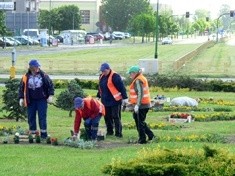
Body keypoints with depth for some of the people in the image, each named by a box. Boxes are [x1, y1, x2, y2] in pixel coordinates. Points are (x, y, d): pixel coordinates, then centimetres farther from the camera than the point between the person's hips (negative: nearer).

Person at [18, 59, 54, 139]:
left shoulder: (44, 75, -1)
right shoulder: (26, 77, 0)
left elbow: (50, 85, 4)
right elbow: (21, 88, 7)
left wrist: (50, 95, -4)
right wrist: (21, 98, 1)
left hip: (42, 100, -1)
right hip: (31, 101, 1)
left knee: (42, 117, -3)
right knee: (31, 117, 5)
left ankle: (43, 134, 2)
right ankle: (32, 134, 14)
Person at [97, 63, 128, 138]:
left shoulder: (115, 76, -14)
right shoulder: (102, 77, 11)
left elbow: (121, 87, -15)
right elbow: (100, 87, 24)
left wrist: (124, 97, -16)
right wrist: (98, 96, 26)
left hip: (115, 101, -8)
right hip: (106, 101, 8)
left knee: (116, 117, -6)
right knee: (107, 117, 11)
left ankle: (118, 133, -2)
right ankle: (109, 131, 23)